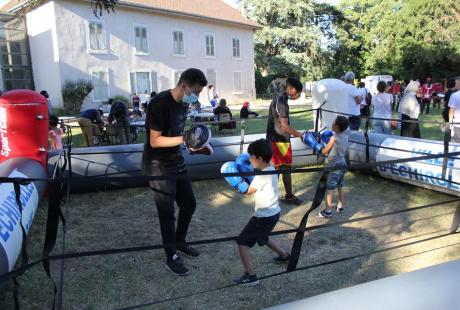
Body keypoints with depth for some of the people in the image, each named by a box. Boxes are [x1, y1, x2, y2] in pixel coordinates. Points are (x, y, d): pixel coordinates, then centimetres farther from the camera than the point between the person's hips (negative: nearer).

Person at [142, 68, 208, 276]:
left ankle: (180, 243, 38)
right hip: (158, 167, -8)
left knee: (189, 204, 16)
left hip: (176, 161, 9)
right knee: (167, 212, 0)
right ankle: (171, 258, 18)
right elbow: (154, 141, -23)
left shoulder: (184, 104, 4)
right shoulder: (160, 103, -23)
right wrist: (184, 139, -28)